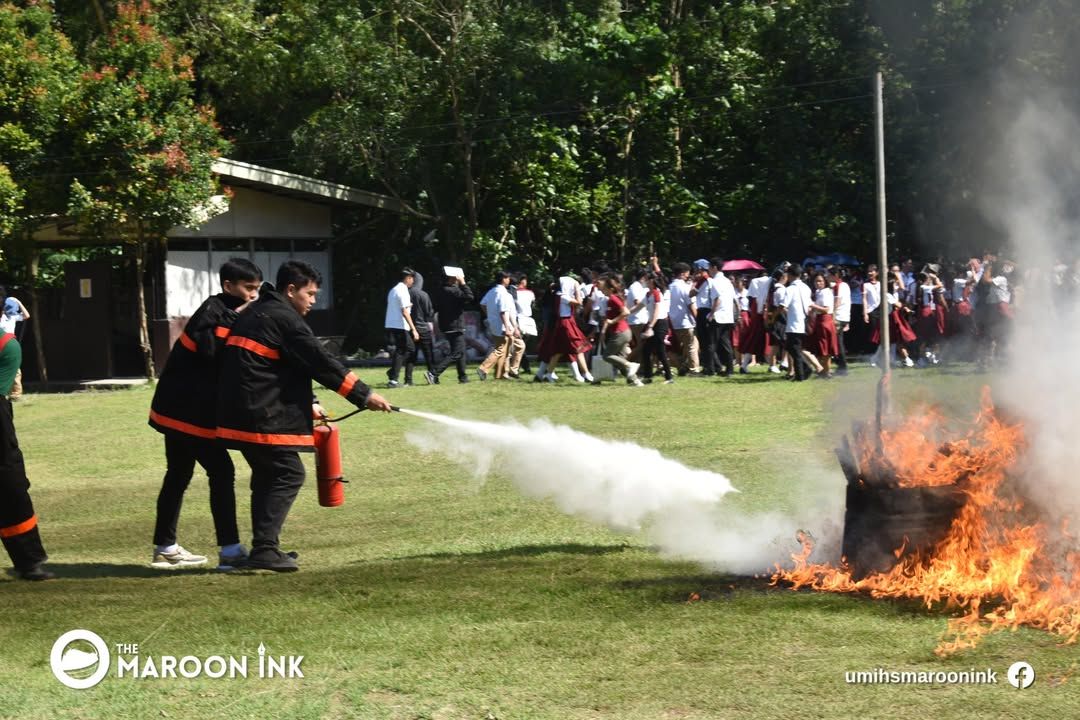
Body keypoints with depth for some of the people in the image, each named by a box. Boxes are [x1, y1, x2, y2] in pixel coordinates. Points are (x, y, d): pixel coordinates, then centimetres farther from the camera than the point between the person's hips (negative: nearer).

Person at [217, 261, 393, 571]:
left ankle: (264, 547, 19)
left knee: (268, 476, 17)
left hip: (240, 414, 10)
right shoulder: (284, 318, -10)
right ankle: (264, 549, -12)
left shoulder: (255, 313, 21)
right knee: (288, 475, -6)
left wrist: (307, 403, 24)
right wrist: (364, 395, -7)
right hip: (261, 415, -10)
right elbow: (320, 362, -12)